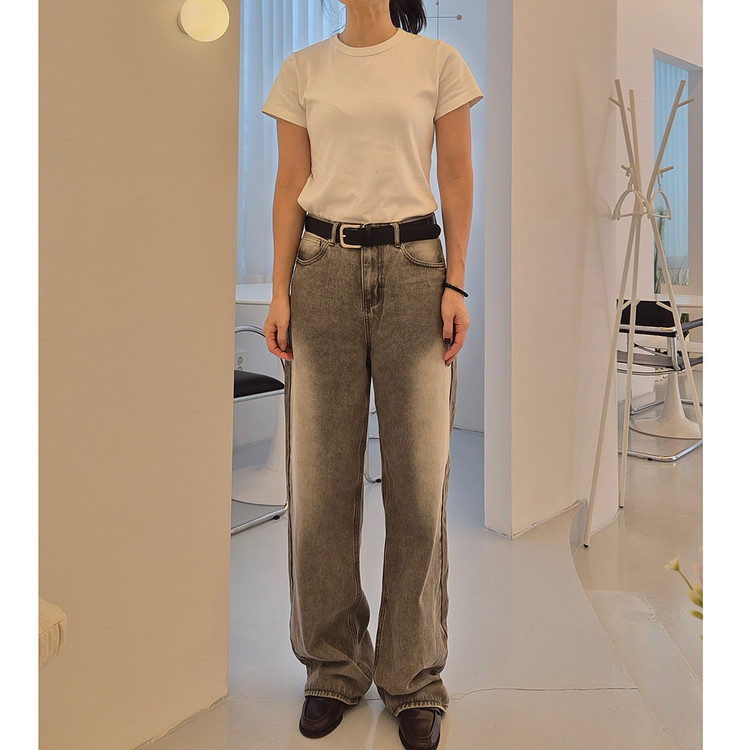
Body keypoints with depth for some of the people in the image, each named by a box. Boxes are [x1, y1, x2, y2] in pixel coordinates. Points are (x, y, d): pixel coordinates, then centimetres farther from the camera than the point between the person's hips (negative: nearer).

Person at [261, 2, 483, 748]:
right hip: (324, 268, 2)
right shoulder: (302, 70, 13)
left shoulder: (438, 61, 9)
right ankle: (333, 666, 21)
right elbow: (291, 186, 10)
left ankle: (415, 678, 17)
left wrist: (455, 284, -3)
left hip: (413, 266, -1)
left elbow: (457, 177, 7)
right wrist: (279, 293, 1)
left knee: (419, 477, -1)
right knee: (320, 476, 1)